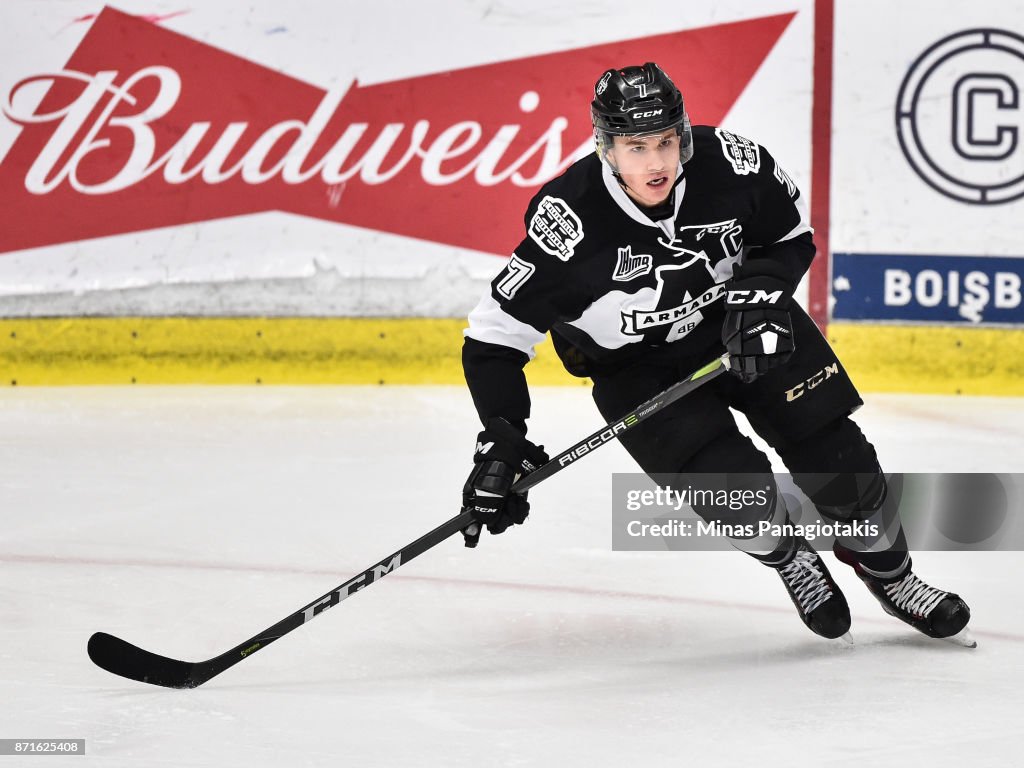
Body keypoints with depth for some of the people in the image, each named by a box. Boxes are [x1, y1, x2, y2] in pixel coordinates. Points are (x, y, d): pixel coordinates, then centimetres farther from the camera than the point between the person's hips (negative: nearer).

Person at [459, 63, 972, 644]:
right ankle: (793, 563, 15)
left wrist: (762, 291, -20)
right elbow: (496, 333, -22)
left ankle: (890, 574, 28)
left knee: (837, 459, -2)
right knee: (734, 486, -20)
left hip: (743, 328, 2)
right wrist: (500, 443, -29)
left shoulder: (732, 165, -23)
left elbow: (793, 236, -1)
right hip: (638, 367, -2)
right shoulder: (568, 221, -31)